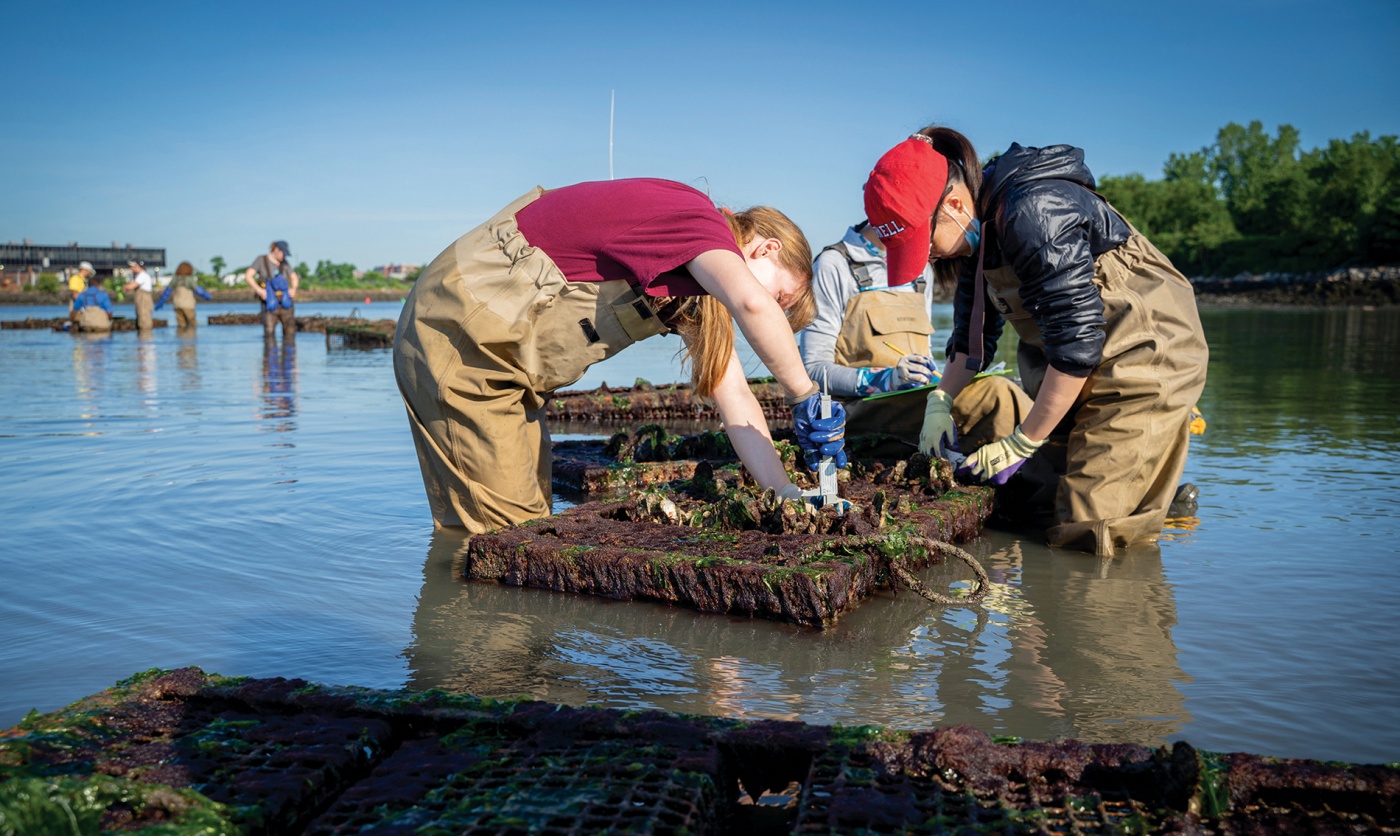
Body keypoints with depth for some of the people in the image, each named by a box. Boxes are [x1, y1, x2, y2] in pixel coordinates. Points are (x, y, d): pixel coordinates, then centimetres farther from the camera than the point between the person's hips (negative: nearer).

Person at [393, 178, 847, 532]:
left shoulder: (701, 279, 12)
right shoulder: (698, 219, -17)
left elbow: (734, 399, 5)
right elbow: (753, 303, -39)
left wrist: (785, 494, -4)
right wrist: (805, 396, -27)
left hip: (501, 352, 10)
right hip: (460, 335, -10)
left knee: (531, 520, 12)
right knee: (499, 532, -8)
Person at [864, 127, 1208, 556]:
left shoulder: (1034, 215, -28)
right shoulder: (978, 228, 2)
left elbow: (1077, 342, -28)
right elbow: (975, 329, 14)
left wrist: (1021, 444, -21)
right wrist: (940, 401, 0)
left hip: (1146, 357, -9)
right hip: (1080, 371, 9)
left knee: (1085, 531, -10)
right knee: (1041, 506, 8)